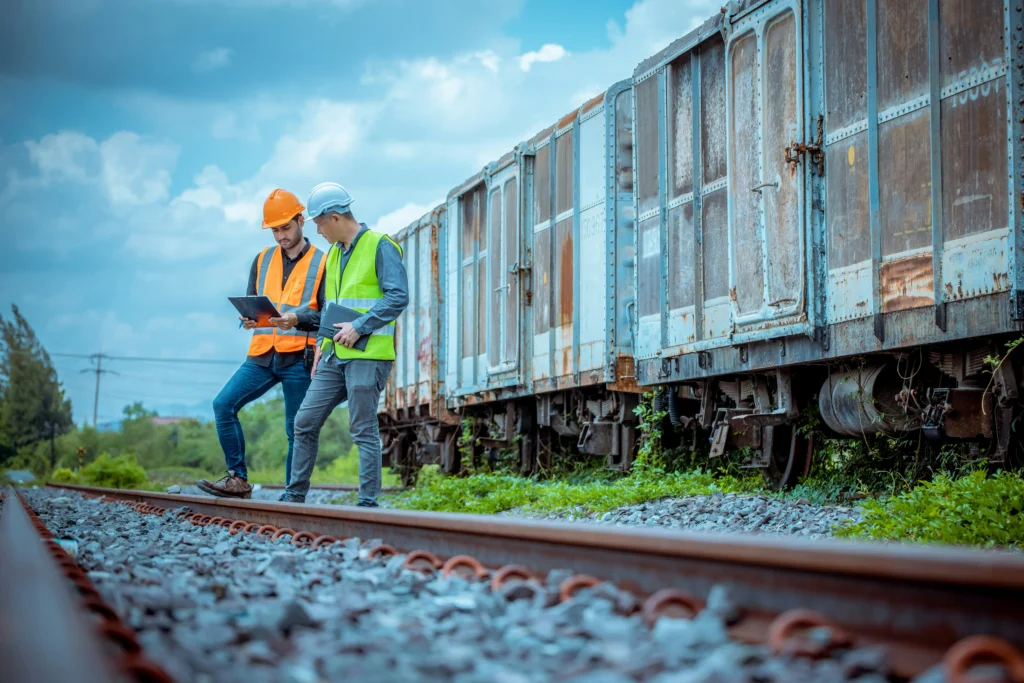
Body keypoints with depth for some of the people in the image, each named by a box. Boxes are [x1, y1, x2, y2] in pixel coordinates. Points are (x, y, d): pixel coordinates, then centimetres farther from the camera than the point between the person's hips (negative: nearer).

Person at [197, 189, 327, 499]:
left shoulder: (321, 263, 1)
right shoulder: (263, 259, 14)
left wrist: (297, 319, -22)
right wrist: (247, 318, -9)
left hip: (298, 358, -4)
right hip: (262, 355, 4)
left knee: (297, 430, 0)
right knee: (224, 404, -11)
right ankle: (238, 479, -6)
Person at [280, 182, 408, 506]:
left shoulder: (380, 247, -7)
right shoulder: (333, 254, 18)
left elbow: (398, 296, -16)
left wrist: (359, 327, -19)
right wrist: (321, 343, 14)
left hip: (367, 356, -8)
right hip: (334, 356, 8)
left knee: (364, 431, -5)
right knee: (305, 421, 6)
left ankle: (368, 502, 2)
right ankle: (295, 494, 14)